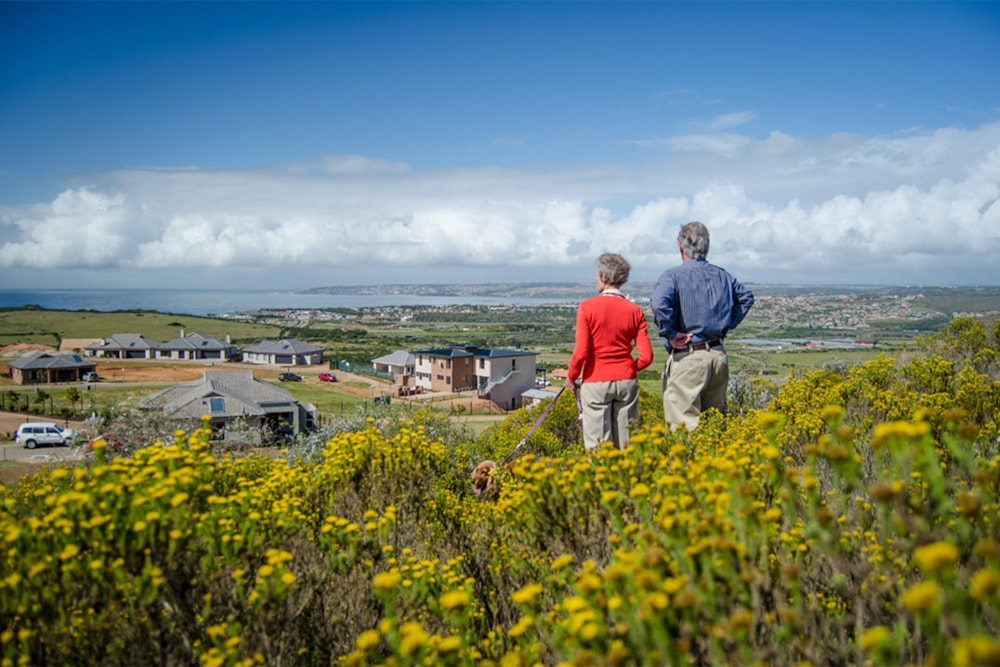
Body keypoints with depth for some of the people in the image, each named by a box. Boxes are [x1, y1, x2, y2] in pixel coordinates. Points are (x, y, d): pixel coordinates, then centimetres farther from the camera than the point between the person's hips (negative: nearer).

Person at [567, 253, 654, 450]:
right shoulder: (635, 311, 1)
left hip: (596, 381, -3)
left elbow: (581, 352, -13)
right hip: (627, 381, 3)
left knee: (597, 445, 1)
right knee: (625, 444, 10)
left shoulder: (588, 307, -8)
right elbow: (646, 357, -2)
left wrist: (571, 377, 4)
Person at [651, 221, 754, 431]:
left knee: (684, 425, -4)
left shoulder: (674, 275, -10)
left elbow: (659, 304, -28)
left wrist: (670, 334, -17)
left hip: (687, 357, -6)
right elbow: (746, 298, 23)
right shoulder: (723, 276, 10)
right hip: (719, 355, 7)